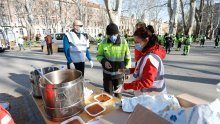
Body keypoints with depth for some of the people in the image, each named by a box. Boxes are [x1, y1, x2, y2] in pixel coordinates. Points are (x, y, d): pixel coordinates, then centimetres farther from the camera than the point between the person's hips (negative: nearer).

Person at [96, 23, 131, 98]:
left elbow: (128, 57, 0)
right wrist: (104, 61, -18)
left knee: (118, 93, 19)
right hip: (107, 73, 1)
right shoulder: (104, 43, -8)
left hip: (119, 73, 0)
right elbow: (99, 55, 3)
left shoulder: (123, 42, -9)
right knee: (108, 93, 16)